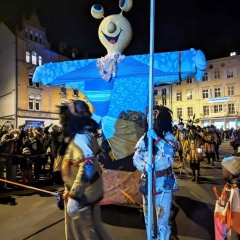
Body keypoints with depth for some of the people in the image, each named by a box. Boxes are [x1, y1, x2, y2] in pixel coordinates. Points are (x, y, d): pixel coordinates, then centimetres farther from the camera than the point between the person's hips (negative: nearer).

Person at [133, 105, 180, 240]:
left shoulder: (168, 136, -5)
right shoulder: (144, 139, -1)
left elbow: (171, 151, -24)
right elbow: (136, 159, -4)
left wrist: (156, 138, -29)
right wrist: (144, 166, -24)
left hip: (164, 182, -3)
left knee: (163, 213, 5)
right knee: (148, 212, 19)